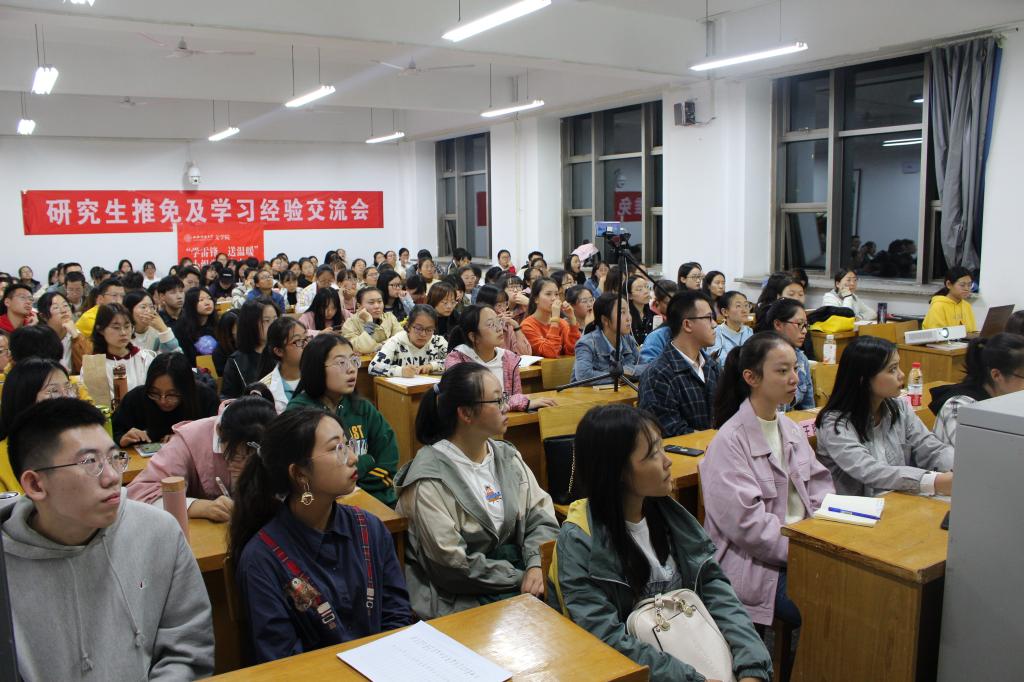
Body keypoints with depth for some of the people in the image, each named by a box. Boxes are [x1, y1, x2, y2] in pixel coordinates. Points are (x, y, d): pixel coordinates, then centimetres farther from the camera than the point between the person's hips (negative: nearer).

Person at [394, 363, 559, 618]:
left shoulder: (508, 455, 7)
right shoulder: (430, 477, -15)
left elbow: (541, 516, 3)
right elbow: (452, 563, -16)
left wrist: (536, 566, -15)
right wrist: (521, 579, -13)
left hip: (517, 566, 7)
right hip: (460, 596, -6)